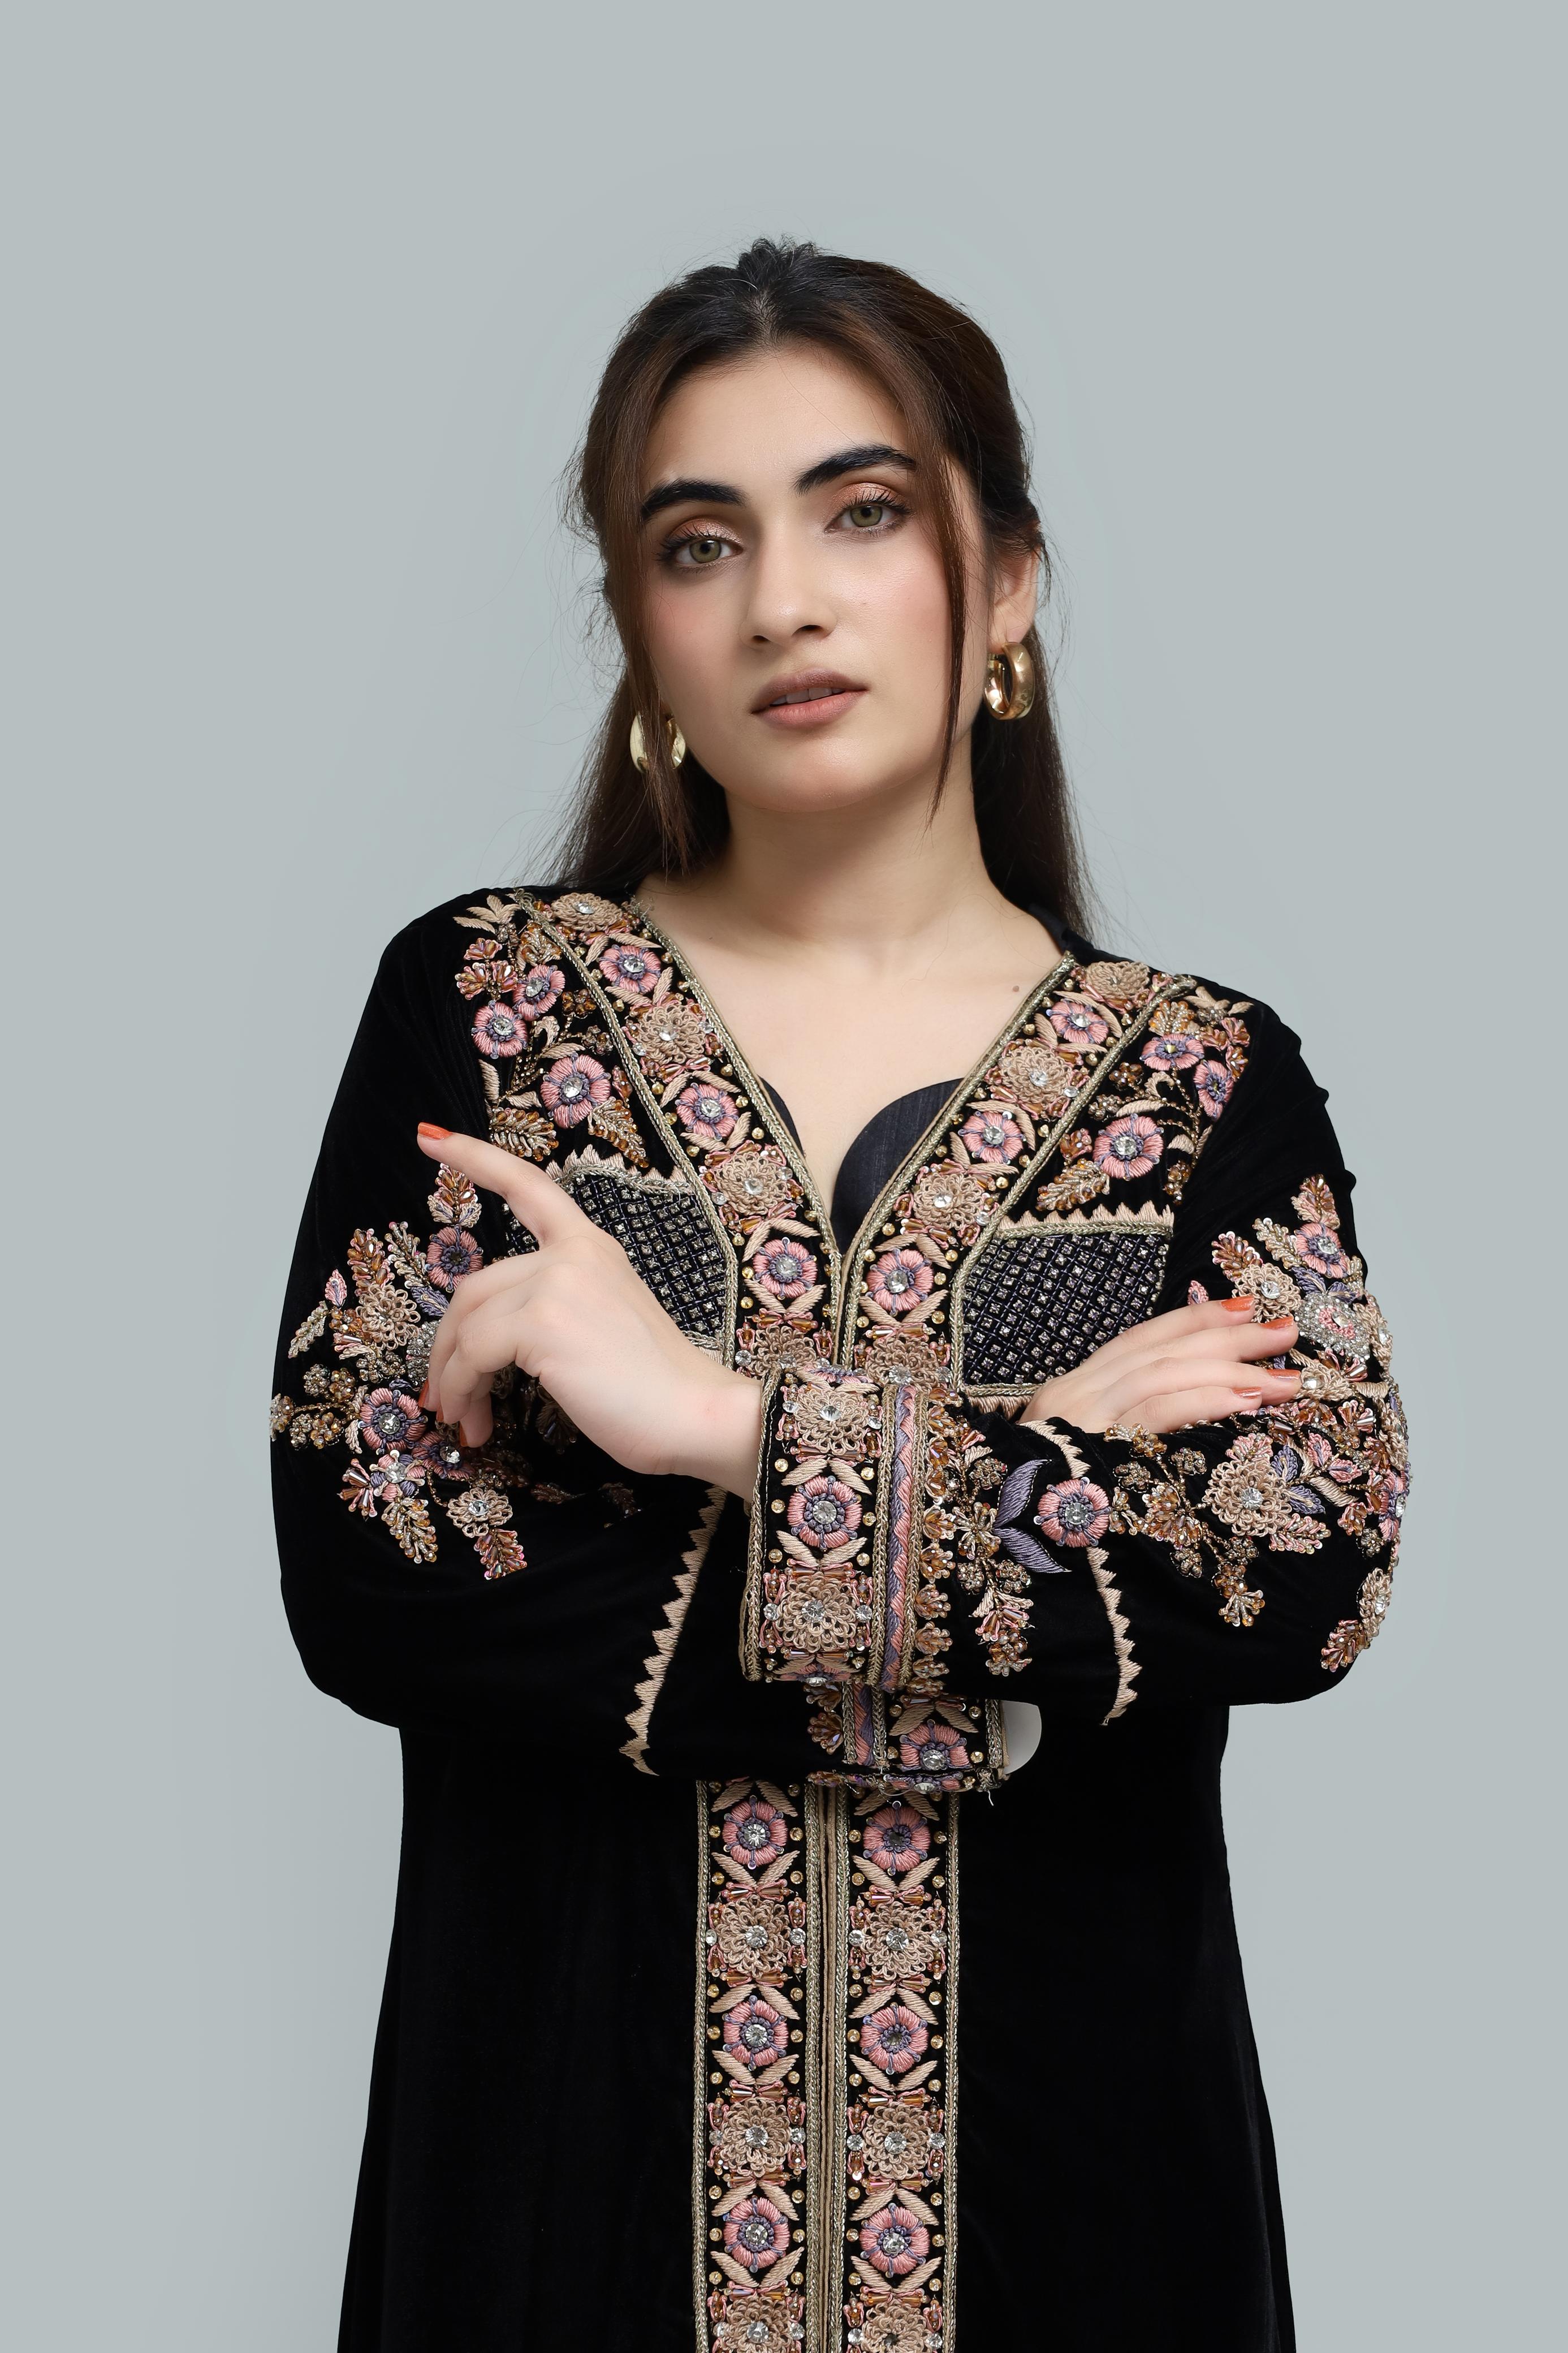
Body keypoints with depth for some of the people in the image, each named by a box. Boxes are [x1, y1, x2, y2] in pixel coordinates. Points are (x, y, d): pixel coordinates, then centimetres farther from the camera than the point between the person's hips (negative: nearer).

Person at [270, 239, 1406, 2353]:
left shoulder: (1209, 1080, 0)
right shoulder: (477, 1005, -1)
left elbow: (1314, 1569, -14)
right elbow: (358, 1582, -11)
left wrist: (727, 1420, -20)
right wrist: (1034, 1474, -15)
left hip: (1063, 2130, 1)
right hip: (573, 2121, 0)